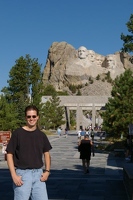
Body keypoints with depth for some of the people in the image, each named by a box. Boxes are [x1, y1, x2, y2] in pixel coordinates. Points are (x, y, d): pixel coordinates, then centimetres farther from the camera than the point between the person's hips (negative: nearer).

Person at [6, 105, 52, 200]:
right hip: (22, 173, -4)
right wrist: (14, 175, -11)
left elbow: (46, 154, 16)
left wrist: (47, 171, 2)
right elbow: (9, 154, -4)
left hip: (38, 173, 4)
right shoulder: (17, 133, -3)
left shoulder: (41, 135, 9)